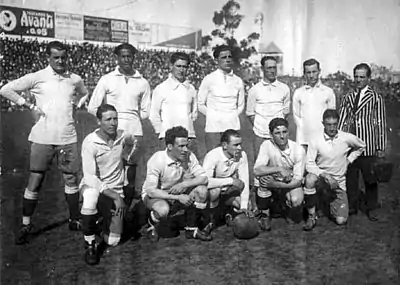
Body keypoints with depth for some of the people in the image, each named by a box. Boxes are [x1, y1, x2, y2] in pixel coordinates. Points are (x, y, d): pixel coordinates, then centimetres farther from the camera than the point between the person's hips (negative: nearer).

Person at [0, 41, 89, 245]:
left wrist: (76, 107, 8)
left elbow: (86, 95, 26)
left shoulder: (75, 79, 7)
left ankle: (75, 220, 21)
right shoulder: (37, 77, -1)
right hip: (42, 138, -2)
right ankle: (26, 225, 13)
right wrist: (30, 106, -6)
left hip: (68, 138, 2)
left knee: (71, 179, 8)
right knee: (35, 180, 1)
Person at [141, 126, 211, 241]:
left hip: (178, 192, 5)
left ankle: (192, 229, 0)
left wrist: (183, 184, -31)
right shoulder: (156, 160, -26)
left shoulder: (189, 156, -14)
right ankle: (152, 227, 1)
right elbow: (151, 191, -28)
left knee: (202, 190, -19)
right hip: (155, 195, -4)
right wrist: (178, 197, -32)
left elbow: (204, 178, -15)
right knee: (163, 209, -38)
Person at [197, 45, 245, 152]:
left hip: (233, 126, 3)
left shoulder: (238, 81, 9)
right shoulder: (209, 79, 1)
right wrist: (213, 116, 4)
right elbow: (200, 105, 6)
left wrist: (232, 116, 9)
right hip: (214, 127, -2)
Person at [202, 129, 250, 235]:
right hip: (213, 189, -3)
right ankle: (211, 220, -9)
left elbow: (244, 182, -16)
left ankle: (231, 214, 17)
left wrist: (244, 206, -23)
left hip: (229, 190, 4)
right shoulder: (212, 156, -28)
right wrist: (231, 180, -37)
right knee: (215, 190, -36)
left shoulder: (242, 155, -15)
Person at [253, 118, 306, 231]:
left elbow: (298, 180, -17)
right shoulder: (267, 145, -18)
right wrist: (279, 169, -37)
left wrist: (277, 184, -30)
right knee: (264, 176, -31)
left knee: (296, 200, -31)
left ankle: (291, 217, 9)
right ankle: (264, 214, -9)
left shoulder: (299, 150, -18)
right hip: (273, 180, 1)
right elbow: (257, 171, -30)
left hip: (291, 184, 0)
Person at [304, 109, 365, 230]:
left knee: (341, 220, -6)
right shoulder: (316, 141, -15)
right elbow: (309, 164, -15)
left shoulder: (347, 138, -9)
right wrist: (325, 175, -29)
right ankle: (311, 216, -20)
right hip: (321, 176, -1)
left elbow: (361, 146, 13)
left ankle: (333, 204, 31)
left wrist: (349, 160, 3)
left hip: (339, 182, 2)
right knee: (309, 179, -39)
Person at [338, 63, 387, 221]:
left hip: (368, 146, -3)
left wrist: (381, 147, -4)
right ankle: (352, 206, 26)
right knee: (350, 178, 10)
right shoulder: (348, 98, 9)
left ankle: (372, 208, 24)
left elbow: (381, 123, -1)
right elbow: (341, 121, 9)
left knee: (370, 179, 8)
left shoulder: (376, 98, 0)